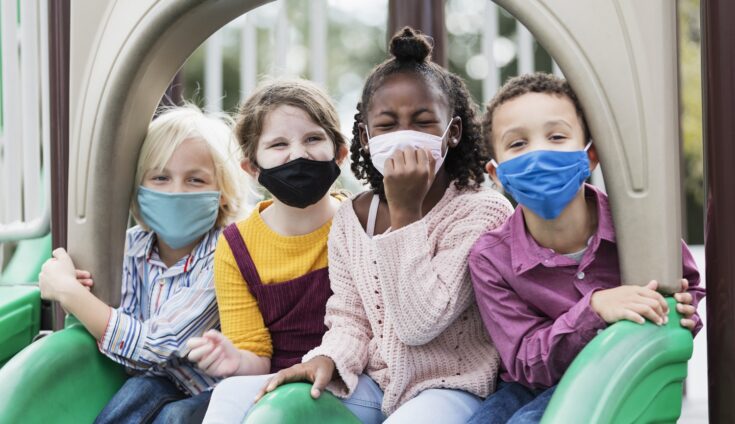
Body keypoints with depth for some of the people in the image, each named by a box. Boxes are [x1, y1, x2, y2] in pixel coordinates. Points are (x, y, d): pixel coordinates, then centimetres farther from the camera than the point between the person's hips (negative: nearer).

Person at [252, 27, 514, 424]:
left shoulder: (483, 210, -13)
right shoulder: (350, 218, 4)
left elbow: (419, 324, -22)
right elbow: (350, 321, 7)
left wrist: (406, 211, -23)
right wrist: (327, 359, -16)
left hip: (451, 385, -4)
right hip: (372, 382, 5)